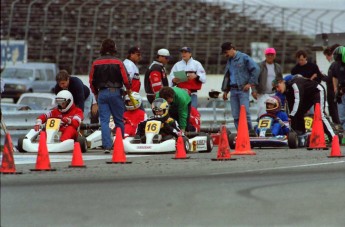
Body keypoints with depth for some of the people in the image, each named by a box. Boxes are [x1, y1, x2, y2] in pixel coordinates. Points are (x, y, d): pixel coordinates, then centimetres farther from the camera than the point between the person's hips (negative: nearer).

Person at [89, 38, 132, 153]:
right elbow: (125, 79, -7)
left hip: (102, 93, 1)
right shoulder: (118, 62, -6)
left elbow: (92, 80, 6)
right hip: (116, 92, -1)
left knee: (104, 121, 0)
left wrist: (96, 93, 22)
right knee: (119, 120, 10)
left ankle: (107, 146, -10)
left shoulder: (96, 63, 1)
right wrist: (128, 89, 15)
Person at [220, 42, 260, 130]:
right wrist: (225, 90, 20)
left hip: (243, 89, -7)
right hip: (233, 90, 7)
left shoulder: (244, 57, -3)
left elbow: (256, 69, -8)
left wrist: (250, 83, -9)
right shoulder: (229, 61, 19)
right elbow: (227, 76, 27)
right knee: (235, 115, 2)